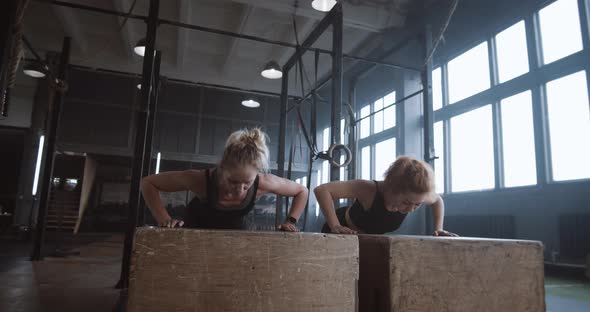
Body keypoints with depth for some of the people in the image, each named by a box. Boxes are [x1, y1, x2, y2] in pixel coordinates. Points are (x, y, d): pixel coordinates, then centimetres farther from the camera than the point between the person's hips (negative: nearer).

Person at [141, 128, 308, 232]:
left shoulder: (263, 183, -31)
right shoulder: (201, 180, -36)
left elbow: (302, 191, -13)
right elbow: (148, 183, -23)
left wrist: (290, 221, -20)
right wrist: (164, 219, -31)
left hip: (233, 237, 2)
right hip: (194, 235, -1)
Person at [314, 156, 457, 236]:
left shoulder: (415, 195, -26)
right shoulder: (370, 190, -42)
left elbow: (438, 201, 0)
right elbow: (321, 190, -46)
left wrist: (438, 228, -12)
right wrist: (335, 227, -48)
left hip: (369, 238, 5)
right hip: (344, 234, -5)